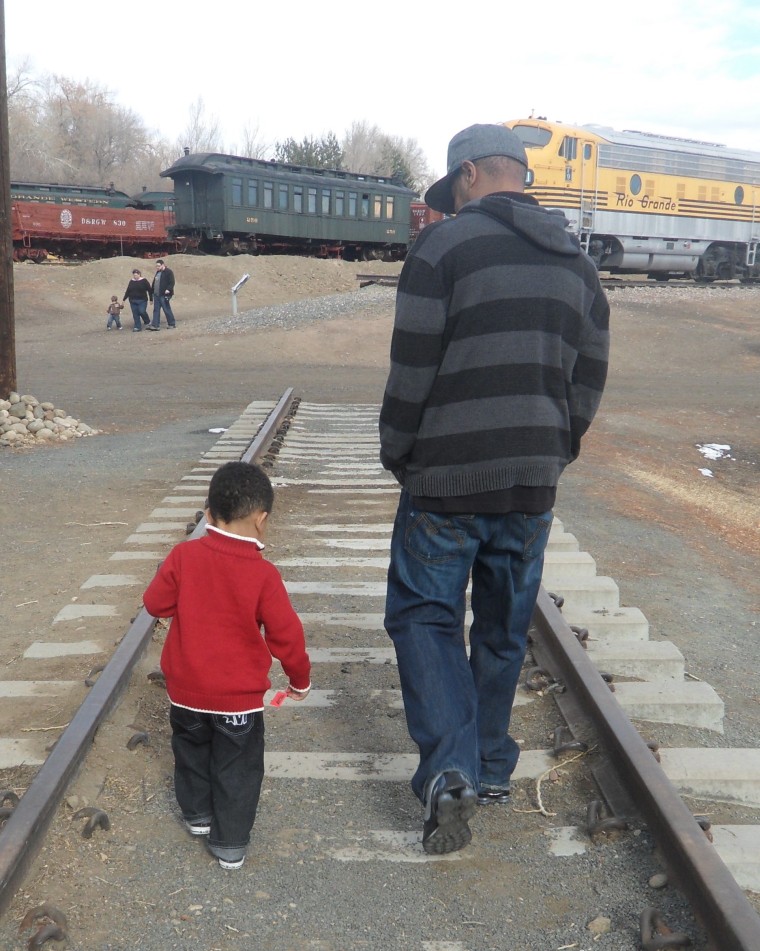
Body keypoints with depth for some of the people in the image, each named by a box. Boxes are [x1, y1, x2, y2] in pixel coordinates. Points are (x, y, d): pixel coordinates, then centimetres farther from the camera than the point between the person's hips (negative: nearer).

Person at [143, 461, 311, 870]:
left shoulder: (183, 555, -12)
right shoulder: (263, 574, -18)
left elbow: (156, 603, -1)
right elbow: (286, 634, -13)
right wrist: (300, 679, 3)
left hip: (186, 690, 3)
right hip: (240, 695, -3)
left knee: (192, 751, 27)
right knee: (237, 768, 13)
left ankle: (197, 814, 44)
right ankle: (230, 844, 21)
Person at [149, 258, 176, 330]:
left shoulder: (168, 272, -9)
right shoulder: (158, 272, 18)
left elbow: (172, 282, -16)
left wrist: (168, 289, -27)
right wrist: (153, 291, 19)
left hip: (164, 295, -9)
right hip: (156, 294, 9)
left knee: (167, 309, -2)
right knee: (156, 310, 5)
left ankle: (172, 324, 12)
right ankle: (155, 325, 5)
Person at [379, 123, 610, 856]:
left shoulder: (445, 245, -8)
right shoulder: (576, 263, 11)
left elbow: (412, 368, -11)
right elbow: (588, 381, 12)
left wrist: (397, 456, 2)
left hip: (447, 480, -5)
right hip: (532, 484, 6)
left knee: (424, 613, 7)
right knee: (504, 629, 16)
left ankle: (451, 769, -7)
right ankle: (492, 772, 28)